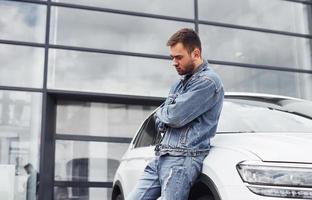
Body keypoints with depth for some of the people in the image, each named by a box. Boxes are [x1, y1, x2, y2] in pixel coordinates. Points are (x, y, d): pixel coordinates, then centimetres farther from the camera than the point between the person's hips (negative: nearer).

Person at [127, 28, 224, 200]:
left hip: (183, 160, -9)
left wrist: (160, 113, 4)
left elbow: (176, 116, -17)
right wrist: (167, 115, -4)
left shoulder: (208, 81, -8)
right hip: (160, 158, 9)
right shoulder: (180, 83, 22)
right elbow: (159, 123, 18)